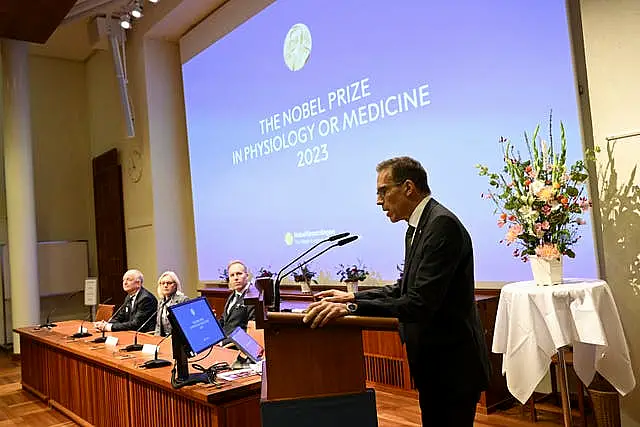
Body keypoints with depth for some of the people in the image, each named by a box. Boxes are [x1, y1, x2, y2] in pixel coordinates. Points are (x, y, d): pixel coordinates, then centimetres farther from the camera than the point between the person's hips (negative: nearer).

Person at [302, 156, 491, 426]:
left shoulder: (443, 224, -22)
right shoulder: (417, 228, 9)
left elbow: (420, 303, -29)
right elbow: (405, 288, 15)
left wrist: (352, 308, -31)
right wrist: (353, 297, 5)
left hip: (452, 365, -9)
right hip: (434, 363, 9)